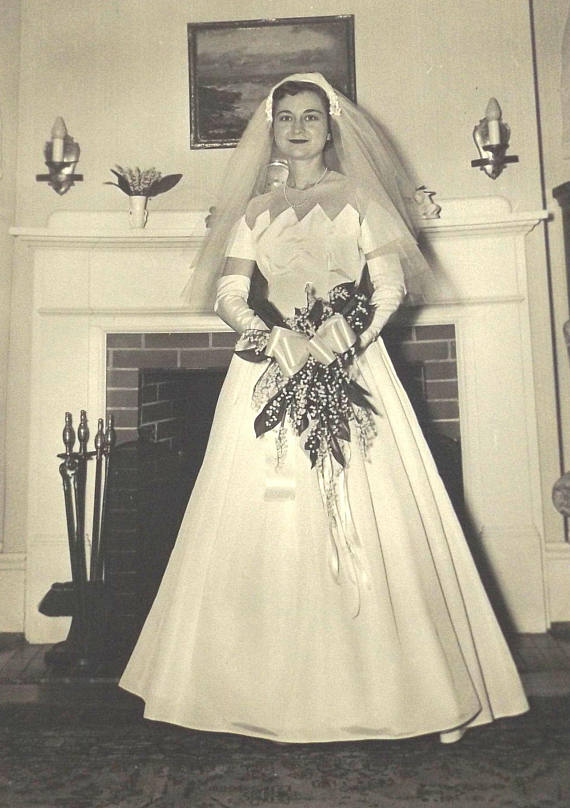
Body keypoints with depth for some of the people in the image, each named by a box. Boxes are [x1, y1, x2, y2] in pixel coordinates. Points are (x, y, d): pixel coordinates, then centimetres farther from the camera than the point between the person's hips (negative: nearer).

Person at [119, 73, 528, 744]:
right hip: (270, 369, 2)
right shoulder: (255, 209, 17)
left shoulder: (359, 197, 12)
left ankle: (424, 690, 6)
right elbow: (229, 295, 6)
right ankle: (275, 690, 13)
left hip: (350, 369, -2)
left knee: (370, 524, -6)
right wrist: (281, 342, -12)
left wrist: (330, 343, -14)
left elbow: (390, 287, 1)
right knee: (267, 528, -1)